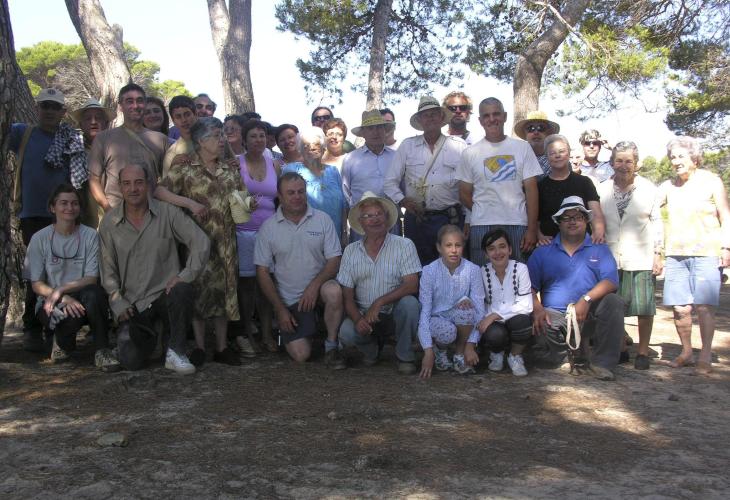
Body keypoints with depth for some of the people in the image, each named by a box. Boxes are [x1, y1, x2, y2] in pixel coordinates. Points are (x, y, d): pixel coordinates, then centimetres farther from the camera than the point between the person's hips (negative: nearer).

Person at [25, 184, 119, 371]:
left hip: (82, 300, 0)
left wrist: (61, 289, -23)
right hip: (51, 304, 0)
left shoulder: (90, 235, -1)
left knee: (92, 292, -35)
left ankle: (102, 350, -20)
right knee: (70, 317, -35)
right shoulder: (40, 239, -1)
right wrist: (65, 299, -21)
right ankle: (63, 342, 4)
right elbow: (37, 285, -3)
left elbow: (91, 279, -7)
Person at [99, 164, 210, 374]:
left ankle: (176, 352, -15)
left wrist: (185, 276, -16)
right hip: (132, 304, 1)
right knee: (130, 361, -15)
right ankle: (150, 338, 23)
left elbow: (201, 242, -6)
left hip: (165, 293, -1)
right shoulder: (108, 223, 4)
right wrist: (118, 303, -3)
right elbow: (108, 270, 7)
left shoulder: (167, 213, -2)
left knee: (182, 291, -37)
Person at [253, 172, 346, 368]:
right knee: (300, 355, -12)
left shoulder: (322, 219, 0)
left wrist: (314, 285, -21)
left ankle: (331, 346, -15)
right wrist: (280, 309, -6)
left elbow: (334, 260, -3)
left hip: (319, 287, 0)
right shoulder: (268, 227, -1)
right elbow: (262, 271, 0)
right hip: (289, 299, 0)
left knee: (334, 291, -36)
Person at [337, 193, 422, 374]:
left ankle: (404, 356, -8)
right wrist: (357, 319, -18)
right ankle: (372, 349, 9)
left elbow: (411, 285, -15)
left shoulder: (404, 245, -4)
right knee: (346, 333, -28)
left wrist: (379, 302, -25)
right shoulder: (351, 251, 5)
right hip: (364, 315, 2)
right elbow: (347, 296, 2)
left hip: (395, 312, -1)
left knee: (409, 303, -33)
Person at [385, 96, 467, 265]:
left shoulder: (459, 146, 6)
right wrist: (402, 200, -8)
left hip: (450, 219, -1)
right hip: (416, 219, 1)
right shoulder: (407, 146, 10)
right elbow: (390, 182, 9)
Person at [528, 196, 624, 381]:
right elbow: (530, 286, 4)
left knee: (613, 302, -28)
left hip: (588, 315, 1)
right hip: (553, 315, 0)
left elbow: (611, 280, -4)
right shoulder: (542, 251, 13)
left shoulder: (599, 249, 12)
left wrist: (587, 299, -21)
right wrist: (537, 308, -16)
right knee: (538, 330, -33)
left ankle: (603, 363, -15)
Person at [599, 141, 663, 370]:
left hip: (641, 258, -2)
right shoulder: (602, 189, 6)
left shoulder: (648, 188, 1)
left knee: (644, 307, 0)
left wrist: (658, 253, -2)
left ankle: (643, 352, 12)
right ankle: (620, 349, 20)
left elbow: (657, 222, 3)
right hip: (610, 258, 2)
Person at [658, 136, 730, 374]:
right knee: (680, 308, 2)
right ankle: (686, 352, 17)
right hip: (675, 255, 3)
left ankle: (705, 356, 5)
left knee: (704, 307, -6)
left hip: (706, 254, -3)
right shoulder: (668, 186, 12)